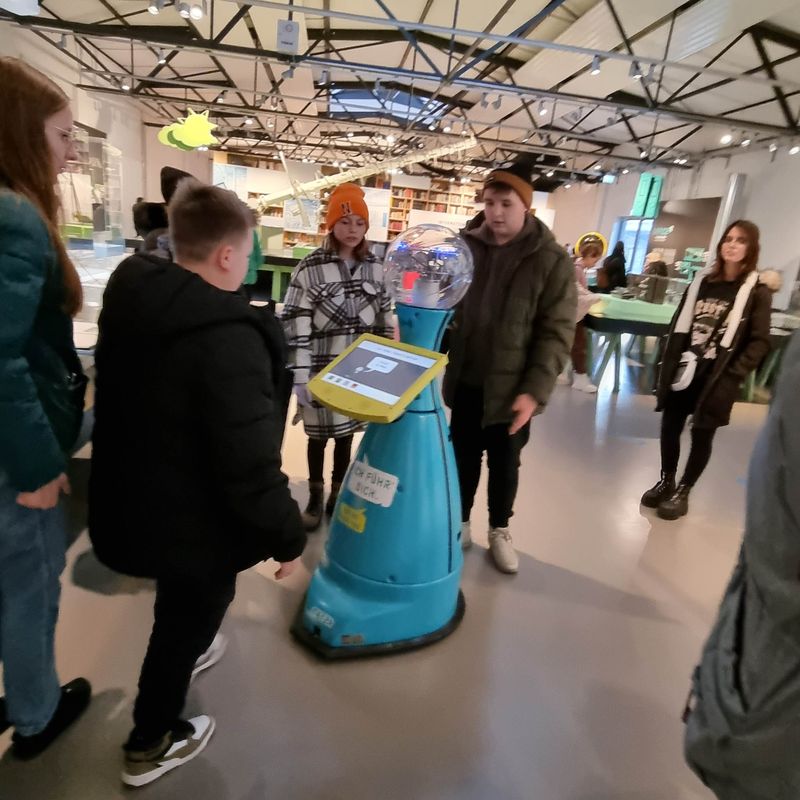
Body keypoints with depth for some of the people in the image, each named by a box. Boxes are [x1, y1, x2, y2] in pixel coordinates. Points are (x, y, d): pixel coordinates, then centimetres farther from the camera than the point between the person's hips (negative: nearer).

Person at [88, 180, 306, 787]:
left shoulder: (130, 294, -4)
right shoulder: (229, 338, -32)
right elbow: (251, 466, -31)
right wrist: (288, 537, -17)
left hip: (132, 497, 8)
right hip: (192, 520, -8)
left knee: (180, 607, 34)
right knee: (189, 616, 19)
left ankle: (189, 650, 63)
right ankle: (151, 744, 42)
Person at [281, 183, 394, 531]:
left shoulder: (374, 268, 3)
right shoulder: (310, 267, -10)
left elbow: (384, 320, 9)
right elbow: (295, 326, -12)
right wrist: (300, 378, -14)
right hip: (322, 372, -3)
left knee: (346, 435, 16)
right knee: (319, 436, 11)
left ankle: (337, 494, 36)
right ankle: (315, 496, 33)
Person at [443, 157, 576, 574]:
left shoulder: (552, 261, -10)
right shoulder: (464, 246, -1)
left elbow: (557, 333, -11)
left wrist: (535, 390, -19)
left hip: (512, 387, -2)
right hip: (465, 380, 3)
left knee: (505, 463, 14)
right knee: (464, 457, 17)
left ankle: (499, 530, 36)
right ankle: (460, 524, 37)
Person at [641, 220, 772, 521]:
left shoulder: (757, 292, -4)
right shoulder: (701, 281, 8)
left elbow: (759, 342, -6)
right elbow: (679, 325, 8)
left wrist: (731, 376, -14)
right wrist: (667, 365, 2)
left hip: (717, 378, -4)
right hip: (683, 370, 4)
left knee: (702, 435, 6)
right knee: (670, 426, 9)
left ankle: (683, 492, 22)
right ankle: (666, 482, 29)